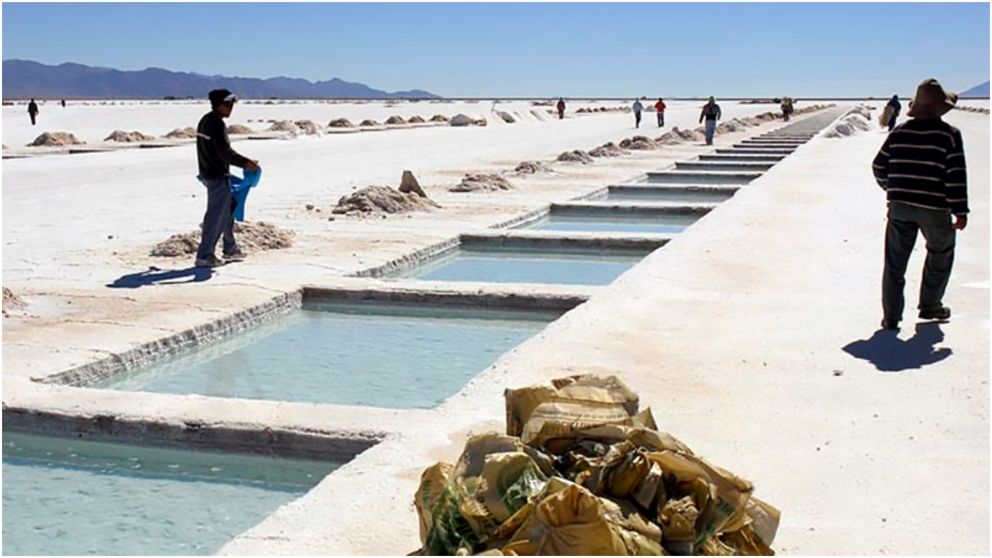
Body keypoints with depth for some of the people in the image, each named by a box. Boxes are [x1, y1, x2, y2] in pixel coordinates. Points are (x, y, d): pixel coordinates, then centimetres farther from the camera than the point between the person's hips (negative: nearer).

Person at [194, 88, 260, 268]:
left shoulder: (205, 120, 14)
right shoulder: (216, 123, -18)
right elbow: (225, 152, -22)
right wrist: (245, 163, -13)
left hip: (209, 172, 11)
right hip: (218, 177, -11)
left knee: (228, 209, 20)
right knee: (216, 216, -6)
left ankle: (230, 249, 30)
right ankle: (204, 256, -3)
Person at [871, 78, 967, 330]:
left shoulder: (899, 132, 4)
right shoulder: (949, 134, -9)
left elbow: (879, 166, 10)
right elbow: (956, 176, -12)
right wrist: (960, 212, -7)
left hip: (899, 207, 3)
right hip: (934, 208, -3)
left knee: (895, 263, 8)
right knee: (940, 254, 22)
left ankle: (891, 316, 6)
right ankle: (929, 306, 30)